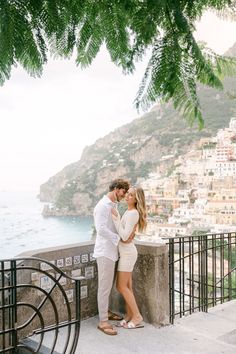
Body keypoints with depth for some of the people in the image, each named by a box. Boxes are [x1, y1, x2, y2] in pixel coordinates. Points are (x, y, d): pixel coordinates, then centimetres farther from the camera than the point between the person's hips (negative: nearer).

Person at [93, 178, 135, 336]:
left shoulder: (113, 205, 15)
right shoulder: (103, 205, -15)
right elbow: (101, 229, -25)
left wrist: (129, 233, -2)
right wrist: (119, 238, -19)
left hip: (111, 250, 9)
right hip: (105, 251, -9)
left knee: (108, 285, 17)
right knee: (105, 286, -4)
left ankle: (105, 312, 30)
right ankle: (103, 321, 3)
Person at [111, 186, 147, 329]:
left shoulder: (133, 213, -19)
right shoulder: (129, 212, 11)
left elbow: (124, 236, -24)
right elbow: (122, 232, 11)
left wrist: (116, 219, -22)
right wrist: (116, 216, 7)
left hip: (127, 253, -9)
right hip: (126, 252, 9)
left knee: (121, 286, -3)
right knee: (127, 286, 12)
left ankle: (137, 316, 6)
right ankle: (129, 315, 19)